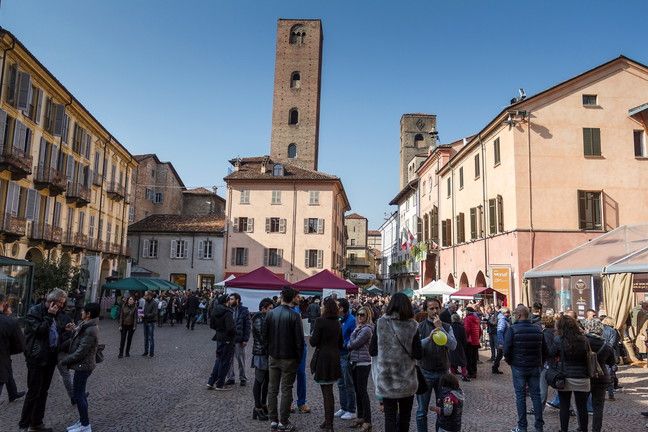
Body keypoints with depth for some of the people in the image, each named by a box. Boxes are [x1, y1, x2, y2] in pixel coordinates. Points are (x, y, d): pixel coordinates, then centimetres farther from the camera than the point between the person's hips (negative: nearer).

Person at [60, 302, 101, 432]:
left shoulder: (90, 331, -24)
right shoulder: (85, 326, 8)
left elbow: (81, 352, -23)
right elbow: (74, 342, 13)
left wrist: (64, 361, -14)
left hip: (83, 366, -9)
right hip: (82, 365, 9)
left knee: (78, 395, -1)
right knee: (80, 393, 17)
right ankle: (82, 421, 28)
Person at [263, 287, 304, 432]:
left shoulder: (270, 313, -2)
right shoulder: (294, 316, -15)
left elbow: (265, 335, 3)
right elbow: (299, 340, -14)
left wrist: (270, 351, 13)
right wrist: (299, 357, 0)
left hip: (273, 357, 4)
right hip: (289, 358, -4)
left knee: (272, 388, 13)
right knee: (286, 390, 5)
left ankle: (273, 420, 19)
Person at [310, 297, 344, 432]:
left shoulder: (320, 321, -14)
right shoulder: (337, 322, 7)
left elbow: (313, 342, -13)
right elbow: (341, 343, 13)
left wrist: (312, 336, 6)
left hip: (322, 358, -6)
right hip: (335, 358, 6)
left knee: (327, 391, -1)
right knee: (328, 391, 16)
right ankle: (328, 420, 23)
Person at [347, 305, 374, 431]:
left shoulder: (366, 329, -15)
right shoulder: (359, 327, 12)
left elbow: (353, 344, -15)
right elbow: (352, 344, 16)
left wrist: (348, 345, 3)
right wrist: (350, 345, -3)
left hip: (363, 363, -9)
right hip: (354, 362, 9)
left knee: (362, 391, -5)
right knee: (357, 391, 13)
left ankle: (367, 421, 1)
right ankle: (360, 417, 23)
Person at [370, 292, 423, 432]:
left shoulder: (381, 323, -6)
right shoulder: (412, 326, -8)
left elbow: (372, 351, -3)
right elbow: (418, 355, -9)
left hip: (385, 378, 0)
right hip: (406, 379, 0)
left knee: (390, 416, 7)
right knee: (405, 415, 19)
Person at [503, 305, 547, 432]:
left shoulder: (512, 329, -13)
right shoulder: (538, 329, 1)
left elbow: (506, 350, -15)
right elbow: (544, 349, 5)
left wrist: (510, 362, 2)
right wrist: (539, 362, 16)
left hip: (518, 368, -4)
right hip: (535, 368, 4)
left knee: (520, 396, 4)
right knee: (536, 395, 11)